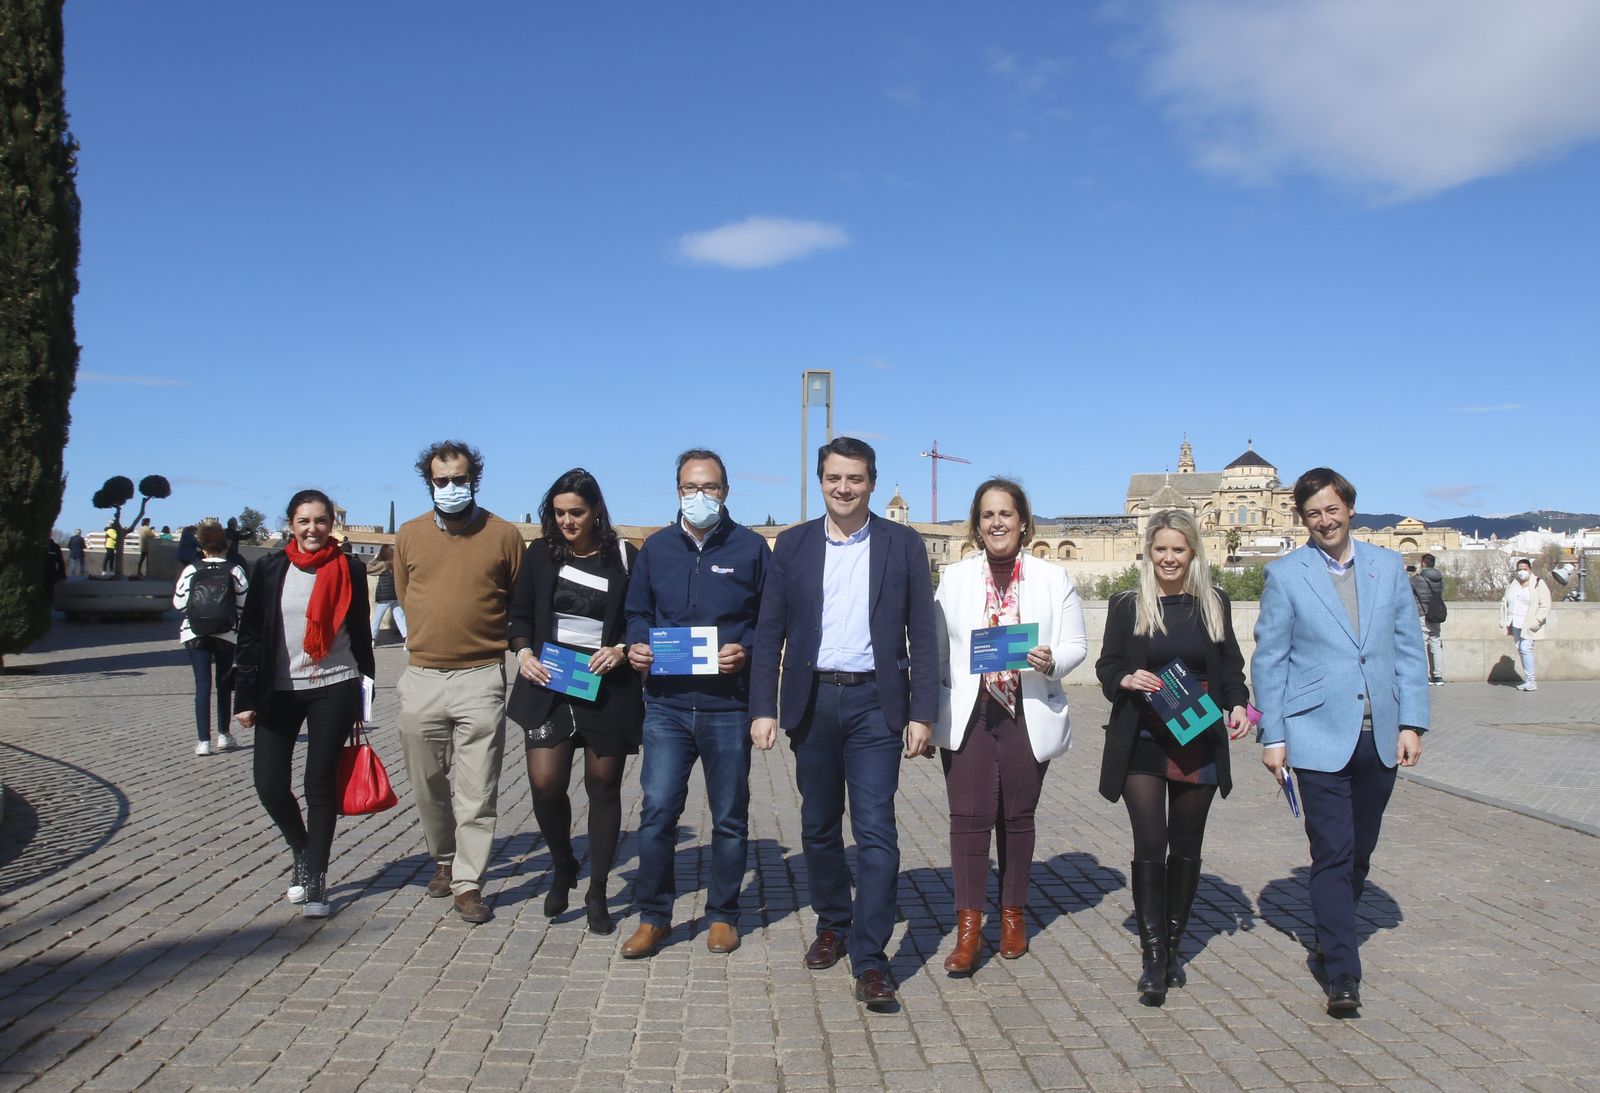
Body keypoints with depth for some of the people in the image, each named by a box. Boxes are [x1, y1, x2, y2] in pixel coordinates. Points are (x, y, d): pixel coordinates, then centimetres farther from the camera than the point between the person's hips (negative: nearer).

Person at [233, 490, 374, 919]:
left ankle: (315, 880, 11)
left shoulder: (349, 570, 1)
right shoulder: (270, 569, 2)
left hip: (334, 689, -1)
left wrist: (364, 698, 5)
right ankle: (302, 852, 27)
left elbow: (360, 635, 6)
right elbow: (250, 635, 2)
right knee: (270, 784, -1)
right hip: (279, 690, 1)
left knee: (321, 783, 0)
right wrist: (246, 697, -3)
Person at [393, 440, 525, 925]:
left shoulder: (504, 535, -2)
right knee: (429, 788, 14)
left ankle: (468, 884, 8)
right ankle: (443, 859, 35)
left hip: (481, 679, -3)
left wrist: (499, 643, 4)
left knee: (477, 792, -1)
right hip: (422, 678, 3)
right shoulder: (409, 535, 5)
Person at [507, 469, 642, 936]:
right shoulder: (540, 555, 5)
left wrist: (623, 650, -14)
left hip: (607, 690, -1)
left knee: (603, 788, 7)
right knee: (545, 785, -8)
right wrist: (523, 652, -4)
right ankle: (563, 865, 23)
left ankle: (597, 893, 22)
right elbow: (521, 614, 13)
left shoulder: (624, 559, -3)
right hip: (547, 687, 2)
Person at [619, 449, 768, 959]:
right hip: (667, 702, 1)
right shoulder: (657, 547, 8)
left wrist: (745, 651, -14)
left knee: (729, 817, 9)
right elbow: (638, 612, 16)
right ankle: (653, 917, 14)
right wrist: (637, 646, -4)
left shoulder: (750, 547, 2)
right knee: (656, 811, -2)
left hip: (729, 704, -1)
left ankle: (722, 916, 24)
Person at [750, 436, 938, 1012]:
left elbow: (922, 634, 0)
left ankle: (870, 959, 1)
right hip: (812, 701, 3)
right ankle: (833, 924, 33)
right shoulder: (793, 545, 5)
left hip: (874, 701, -2)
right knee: (819, 824, 14)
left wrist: (922, 714, -6)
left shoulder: (903, 545, 1)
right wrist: (763, 709, -3)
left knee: (875, 830, -6)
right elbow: (769, 633, 4)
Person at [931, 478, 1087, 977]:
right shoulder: (955, 577, 7)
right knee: (968, 816, -5)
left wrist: (1052, 661, -19)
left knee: (1017, 817, 10)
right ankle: (968, 925, 1)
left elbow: (1076, 645, 3)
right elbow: (936, 650, 6)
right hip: (966, 716, 0)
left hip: (1028, 717, 0)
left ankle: (1013, 915, 27)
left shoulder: (1054, 578, 5)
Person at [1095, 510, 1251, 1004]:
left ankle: (1174, 946, 25)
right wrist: (1126, 680, -17)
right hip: (1143, 742, -2)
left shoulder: (1214, 603, 7)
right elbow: (1106, 667, 4)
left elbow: (1231, 666, 12)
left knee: (1186, 847, 11)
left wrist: (1237, 704, -5)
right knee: (1150, 846, -7)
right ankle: (1153, 955, -1)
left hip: (1199, 745, 3)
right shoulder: (1127, 605, 1)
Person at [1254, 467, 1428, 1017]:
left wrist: (1411, 723, 1)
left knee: (1359, 853, 14)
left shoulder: (1388, 566, 8)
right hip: (1320, 735, -3)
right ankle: (1342, 974, 2)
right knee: (1332, 854, -4)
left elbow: (1409, 650, 9)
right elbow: (1269, 659, -1)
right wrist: (1272, 736, -4)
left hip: (1379, 737, 4)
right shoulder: (1285, 575, -1)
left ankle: (1332, 934, 36)